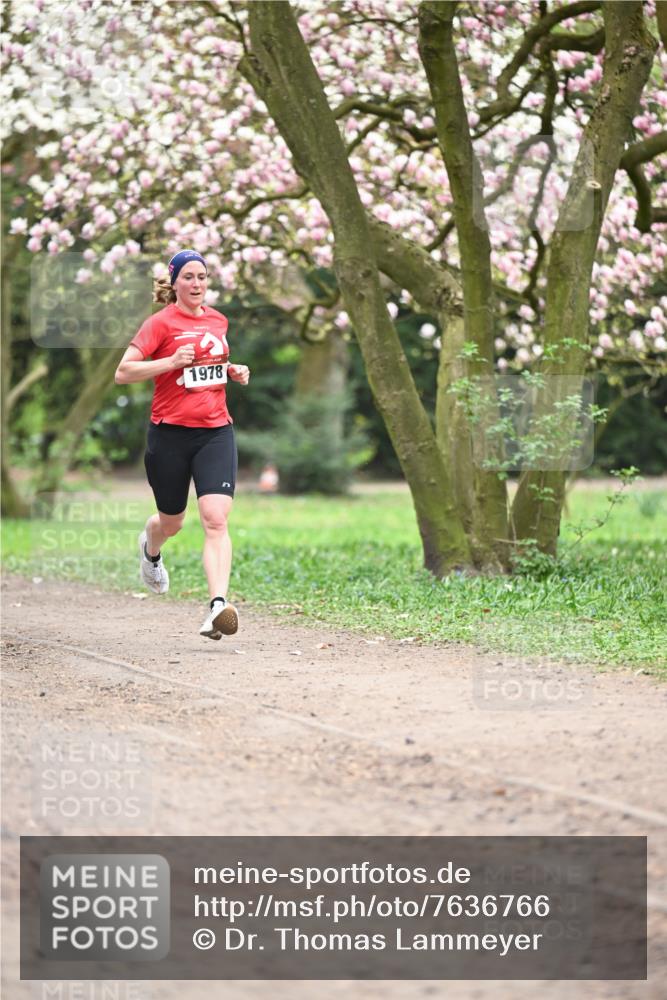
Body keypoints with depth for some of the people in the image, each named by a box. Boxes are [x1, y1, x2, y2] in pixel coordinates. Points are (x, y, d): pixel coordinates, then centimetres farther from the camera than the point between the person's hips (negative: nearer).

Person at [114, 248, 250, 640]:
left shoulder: (218, 320, 11)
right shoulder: (162, 323, -6)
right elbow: (123, 373, -10)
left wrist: (235, 371, 10)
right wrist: (172, 362, -21)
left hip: (216, 431, 3)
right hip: (171, 433, -3)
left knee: (216, 520, -16)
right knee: (172, 521, 15)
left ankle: (218, 606, -27)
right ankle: (151, 549, 53)